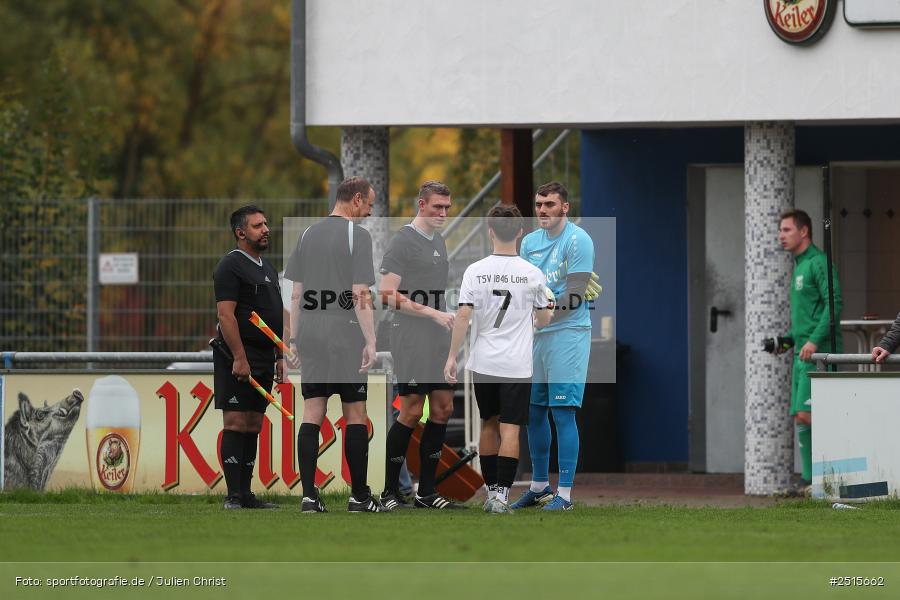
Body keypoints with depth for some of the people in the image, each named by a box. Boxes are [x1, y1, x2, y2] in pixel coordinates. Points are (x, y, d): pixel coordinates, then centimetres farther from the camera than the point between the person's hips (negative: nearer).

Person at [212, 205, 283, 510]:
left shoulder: (268, 268, 19)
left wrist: (280, 357, 17)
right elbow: (226, 315, -17)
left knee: (253, 426, 8)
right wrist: (239, 358, -22)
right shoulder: (230, 266, -9)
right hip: (238, 360, -9)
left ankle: (245, 494, 11)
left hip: (263, 360, 9)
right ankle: (233, 495, -11)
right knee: (236, 423, -10)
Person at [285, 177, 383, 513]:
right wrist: (370, 342, -11)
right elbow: (361, 295, -12)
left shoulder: (308, 234, 11)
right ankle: (359, 496, 6)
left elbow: (296, 293, 12)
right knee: (355, 415, 3)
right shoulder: (357, 235, -6)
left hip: (310, 335, 5)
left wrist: (294, 339, 16)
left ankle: (309, 496, -3)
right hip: (345, 335, -5)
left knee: (312, 415, 3)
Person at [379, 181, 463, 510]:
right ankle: (389, 492, 0)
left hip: (439, 341, 8)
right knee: (411, 411, -8)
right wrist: (433, 313, -19)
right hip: (411, 339, -8)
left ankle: (426, 491, 11)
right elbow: (388, 295, -16)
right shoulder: (402, 242, -10)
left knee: (443, 409, 5)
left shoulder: (439, 241, 16)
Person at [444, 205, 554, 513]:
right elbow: (543, 320, 5)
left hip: (483, 363, 1)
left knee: (489, 425, 16)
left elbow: (463, 317, -10)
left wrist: (452, 357, -3)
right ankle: (501, 495, -12)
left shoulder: (475, 271, -5)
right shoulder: (533, 274, -5)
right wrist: (549, 306, 29)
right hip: (517, 365, -1)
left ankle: (491, 489, 21)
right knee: (510, 430, -3)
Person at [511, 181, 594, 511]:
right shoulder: (530, 241, 13)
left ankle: (564, 493, -6)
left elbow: (574, 296, -13)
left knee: (562, 413, -9)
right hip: (534, 336, 7)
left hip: (567, 333, -7)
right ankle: (539, 485, 23)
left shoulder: (578, 240, -9)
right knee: (533, 412, 10)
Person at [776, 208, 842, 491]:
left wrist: (815, 340, -25)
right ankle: (811, 479, 9)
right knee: (801, 418, 7)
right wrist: (789, 339, 15)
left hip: (819, 353, -10)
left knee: (807, 413, -16)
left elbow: (833, 304, -19)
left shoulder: (819, 263, -10)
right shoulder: (799, 266, 20)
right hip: (803, 353, 10)